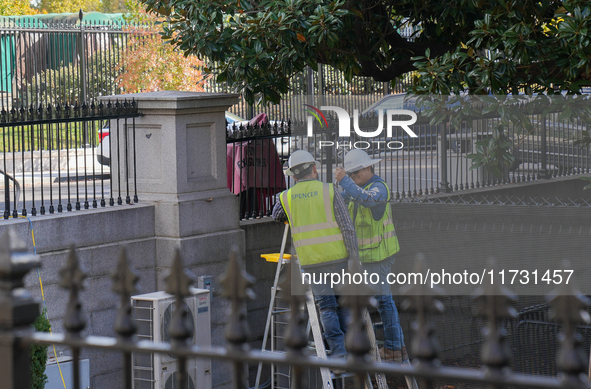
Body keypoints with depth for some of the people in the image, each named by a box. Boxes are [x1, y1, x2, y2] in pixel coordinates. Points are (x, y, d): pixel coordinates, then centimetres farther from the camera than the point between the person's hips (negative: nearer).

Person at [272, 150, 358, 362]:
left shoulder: (286, 197, 2)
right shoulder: (329, 191, -3)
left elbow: (276, 215, 25)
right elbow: (347, 227, -7)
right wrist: (354, 259, -4)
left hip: (311, 261, 1)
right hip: (337, 257, -1)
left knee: (326, 307, 3)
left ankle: (338, 354, -7)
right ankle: (350, 349, 19)